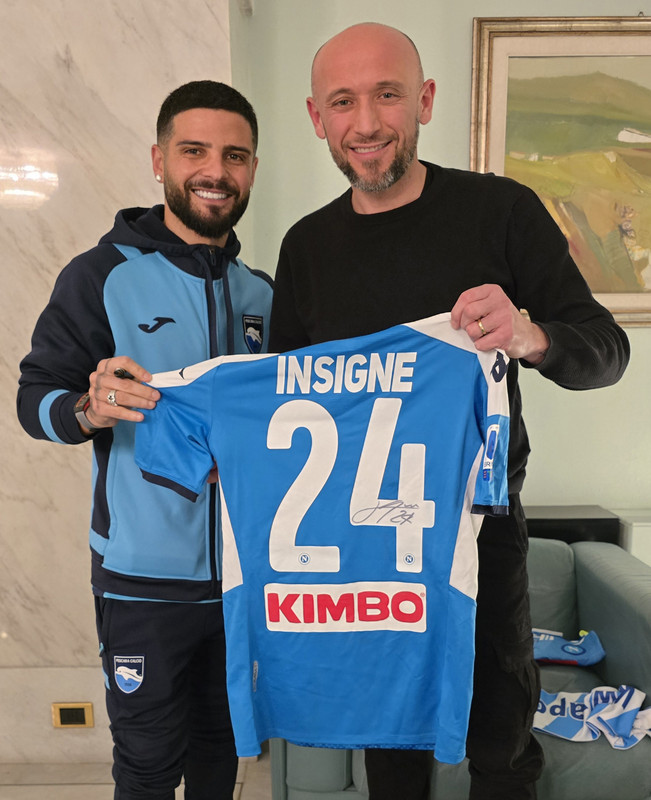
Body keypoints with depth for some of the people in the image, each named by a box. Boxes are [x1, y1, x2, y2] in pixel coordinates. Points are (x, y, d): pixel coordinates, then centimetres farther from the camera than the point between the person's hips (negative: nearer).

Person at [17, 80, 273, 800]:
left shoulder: (262, 293, 8)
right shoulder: (103, 276, -6)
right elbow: (35, 397, -8)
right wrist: (90, 408, -28)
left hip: (243, 567, 5)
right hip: (144, 575, -4)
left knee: (222, 741, 20)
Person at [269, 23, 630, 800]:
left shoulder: (501, 210, -9)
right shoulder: (306, 245, 2)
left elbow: (606, 348, -8)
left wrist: (530, 337, -29)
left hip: (481, 524, -2)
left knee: (500, 736, 15)